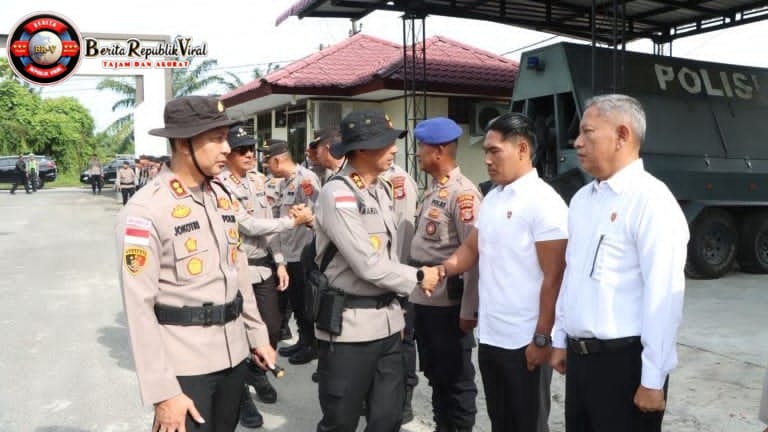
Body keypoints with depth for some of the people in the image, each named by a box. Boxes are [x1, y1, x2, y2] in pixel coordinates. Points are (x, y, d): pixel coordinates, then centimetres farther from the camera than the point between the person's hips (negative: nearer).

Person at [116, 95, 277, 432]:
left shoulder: (221, 196, 7)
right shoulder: (145, 210, -15)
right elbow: (139, 306, -16)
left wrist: (257, 335, 15)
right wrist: (162, 392, -17)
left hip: (233, 353, 7)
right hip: (183, 364, -7)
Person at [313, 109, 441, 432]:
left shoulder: (383, 188, 9)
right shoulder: (338, 195, -16)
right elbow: (369, 265, -19)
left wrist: (396, 307, 12)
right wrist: (418, 278, -6)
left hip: (387, 320, 7)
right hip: (350, 324, -7)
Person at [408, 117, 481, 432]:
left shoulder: (462, 193, -16)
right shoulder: (432, 191, 11)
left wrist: (469, 310, -19)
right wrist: (413, 287, 12)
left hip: (448, 304, -8)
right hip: (423, 300, 9)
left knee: (456, 379, 8)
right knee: (434, 373, 20)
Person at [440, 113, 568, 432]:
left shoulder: (544, 202, -14)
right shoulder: (491, 198, 10)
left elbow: (553, 278, -16)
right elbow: (471, 249, 14)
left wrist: (541, 339, -16)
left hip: (524, 341, -7)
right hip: (489, 335, 7)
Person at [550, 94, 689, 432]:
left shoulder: (651, 199, -15)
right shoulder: (581, 198, 10)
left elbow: (663, 295, -19)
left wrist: (653, 380, -17)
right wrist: (560, 340, 16)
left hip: (623, 361, -7)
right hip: (579, 356, 7)